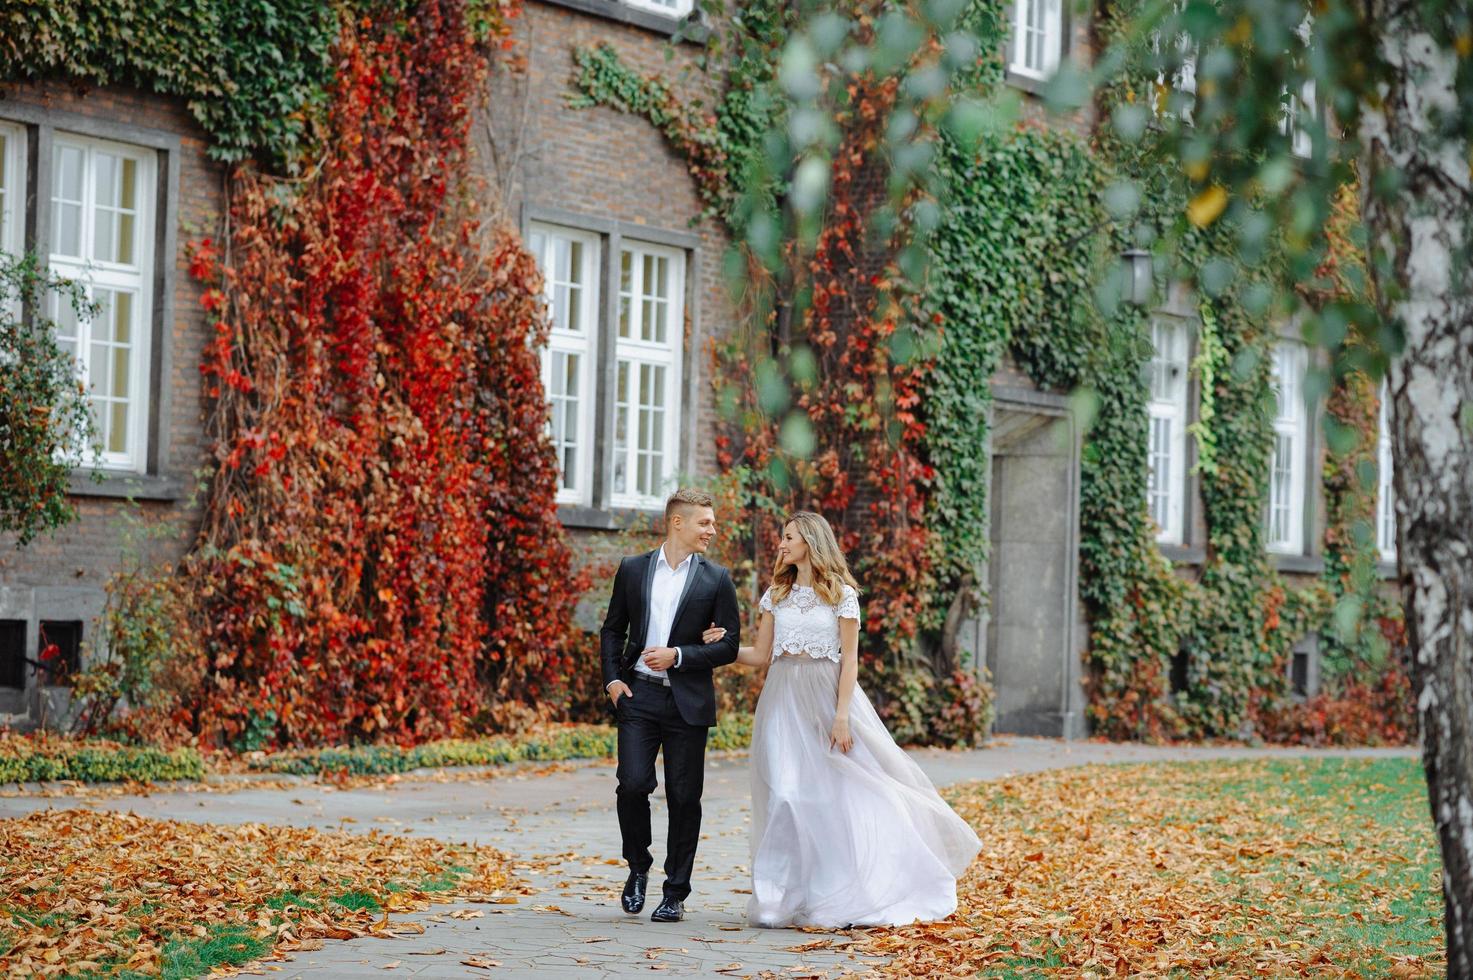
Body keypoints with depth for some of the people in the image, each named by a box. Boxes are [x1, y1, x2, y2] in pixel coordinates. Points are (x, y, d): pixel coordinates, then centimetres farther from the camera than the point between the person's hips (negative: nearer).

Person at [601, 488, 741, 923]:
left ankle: (676, 893, 13)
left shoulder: (716, 579, 2)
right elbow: (612, 629, 15)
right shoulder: (633, 570, 7)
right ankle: (638, 868, 15)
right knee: (633, 784, -11)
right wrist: (612, 677, 1)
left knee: (684, 797, 2)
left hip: (687, 702, 0)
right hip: (638, 696, 1)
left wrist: (678, 655, -12)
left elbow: (729, 645, 0)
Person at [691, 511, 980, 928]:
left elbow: (849, 660, -5)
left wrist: (841, 716, -13)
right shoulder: (775, 595, 11)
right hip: (783, 701, 3)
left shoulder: (842, 594, -1)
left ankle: (843, 895, 6)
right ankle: (790, 896, 1)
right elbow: (761, 656, 12)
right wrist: (723, 645, -3)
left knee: (836, 794, -4)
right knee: (785, 796, -3)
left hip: (825, 695, -3)